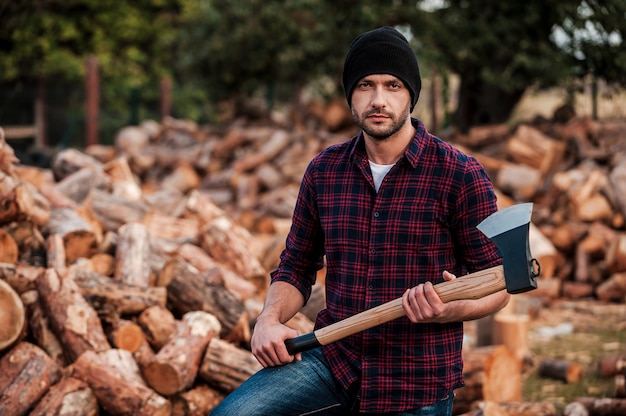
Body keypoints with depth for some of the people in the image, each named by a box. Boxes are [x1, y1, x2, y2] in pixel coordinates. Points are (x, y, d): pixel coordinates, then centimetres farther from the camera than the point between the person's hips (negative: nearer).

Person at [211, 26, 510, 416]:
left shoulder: (460, 175, -8)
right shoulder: (323, 171, 5)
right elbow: (296, 267, 13)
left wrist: (452, 309, -25)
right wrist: (270, 319, -6)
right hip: (333, 358, 3)